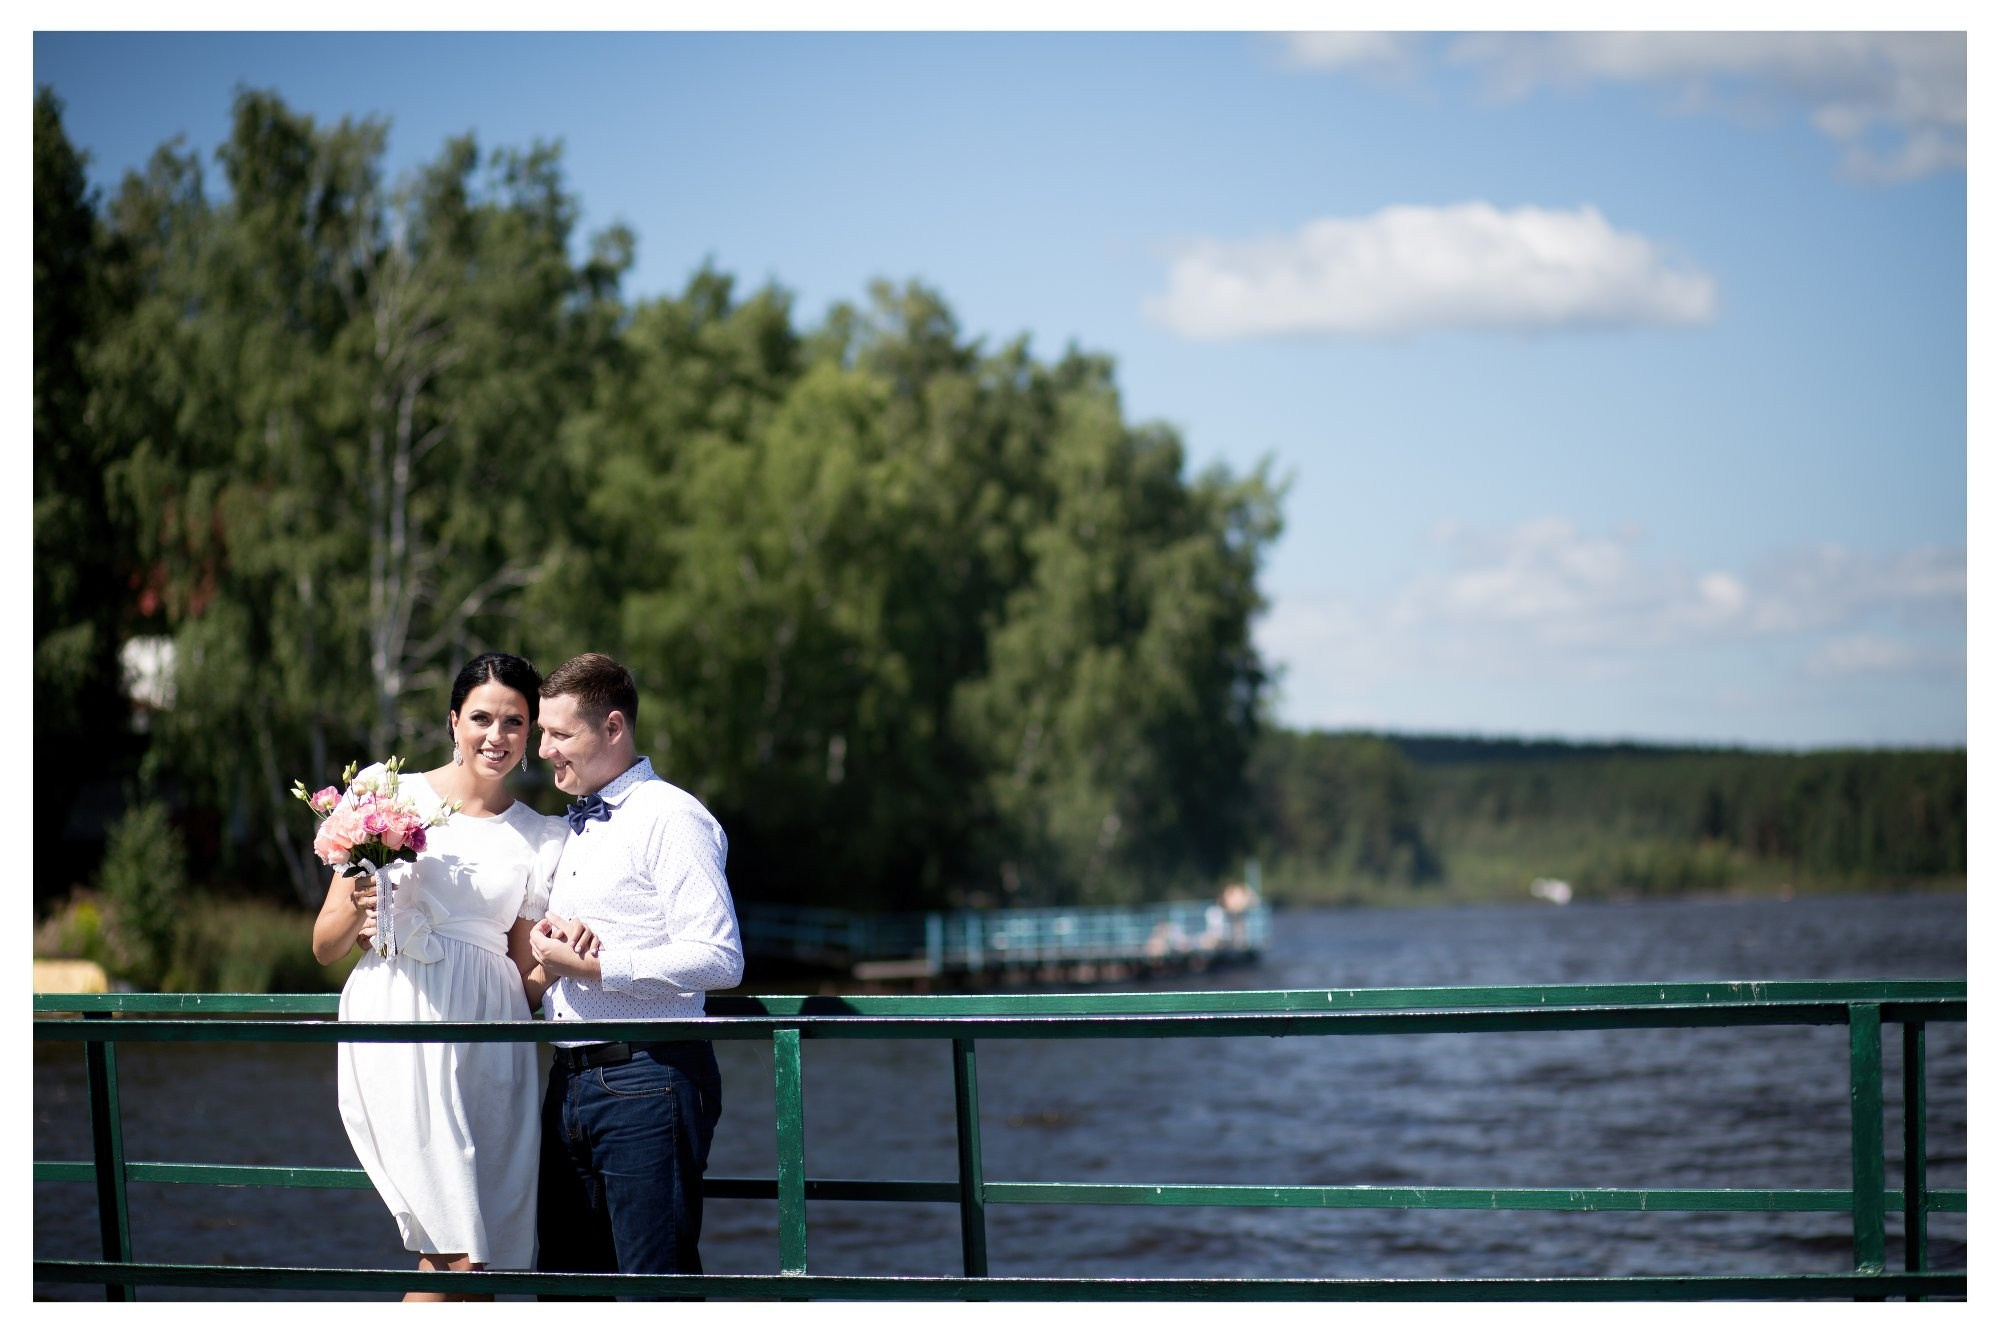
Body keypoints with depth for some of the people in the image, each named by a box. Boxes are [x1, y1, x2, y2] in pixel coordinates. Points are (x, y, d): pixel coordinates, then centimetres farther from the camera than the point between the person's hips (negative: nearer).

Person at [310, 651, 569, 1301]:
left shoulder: (541, 837, 14)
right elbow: (326, 945, 8)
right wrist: (359, 912, -12)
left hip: (491, 1046, 3)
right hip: (401, 1028, -3)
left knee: (448, 1258, -3)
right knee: (459, 1255, -15)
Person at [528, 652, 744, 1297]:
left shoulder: (672, 819, -8)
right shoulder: (571, 827, 19)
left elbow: (718, 959, -18)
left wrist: (592, 966, -16)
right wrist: (545, 932, 5)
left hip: (648, 1080, -9)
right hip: (570, 1084, 9)